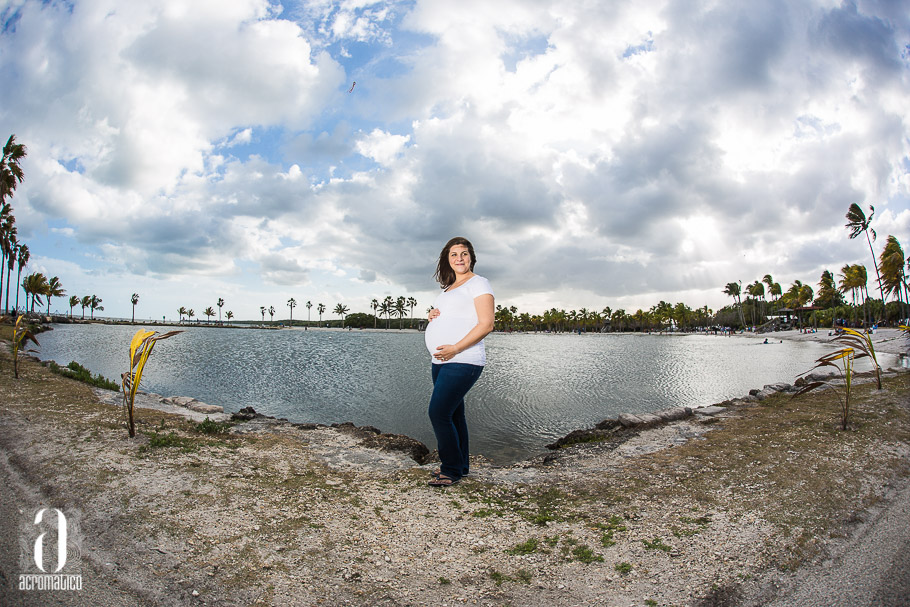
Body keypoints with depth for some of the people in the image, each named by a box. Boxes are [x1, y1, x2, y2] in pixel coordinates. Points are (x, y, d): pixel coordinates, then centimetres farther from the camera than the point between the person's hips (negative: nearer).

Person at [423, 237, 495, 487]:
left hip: (462, 361, -8)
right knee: (453, 414, 13)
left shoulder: (478, 283, -4)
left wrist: (455, 348, -19)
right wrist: (432, 316, 7)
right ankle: (460, 465, 25)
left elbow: (486, 324, -13)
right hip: (441, 361, 8)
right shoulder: (448, 288, 21)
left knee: (439, 412, -12)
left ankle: (452, 469, 2)